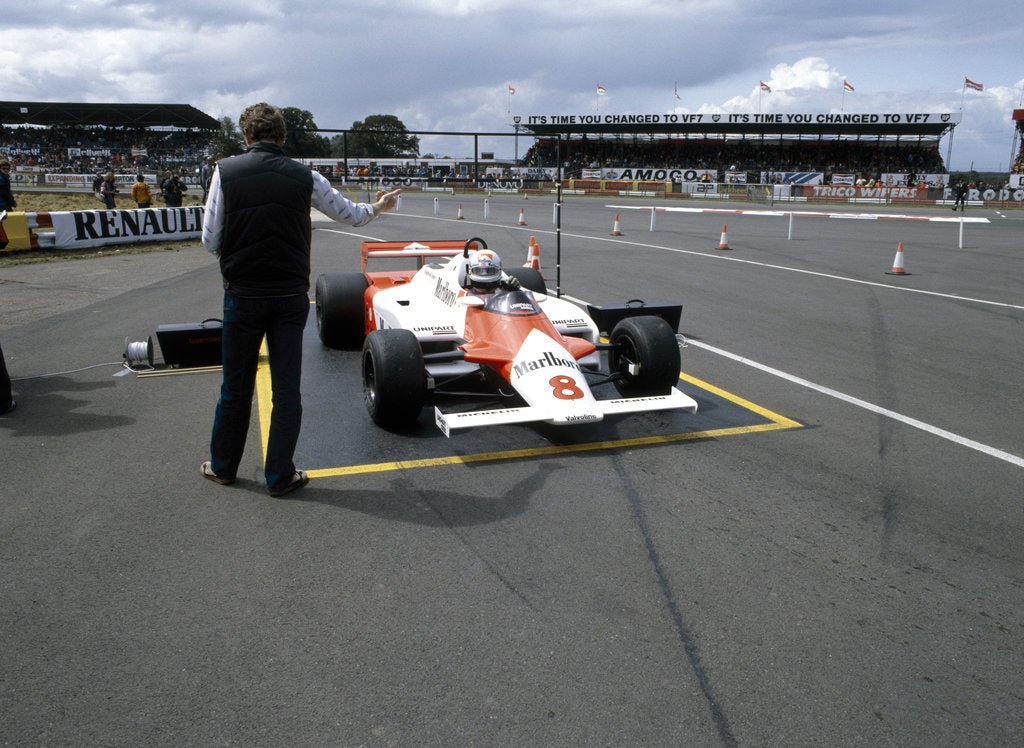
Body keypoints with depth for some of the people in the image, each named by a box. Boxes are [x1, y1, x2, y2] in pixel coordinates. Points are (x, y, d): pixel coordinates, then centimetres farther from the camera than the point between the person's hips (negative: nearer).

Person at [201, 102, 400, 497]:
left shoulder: (226, 171, -4)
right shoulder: (304, 176, -1)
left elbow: (210, 240, -4)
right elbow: (352, 215, 13)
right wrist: (379, 207, 33)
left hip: (243, 293, 0)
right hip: (291, 296, 0)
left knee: (236, 386, 13)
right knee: (287, 387, 8)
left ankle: (223, 465, 29)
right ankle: (279, 475, 14)